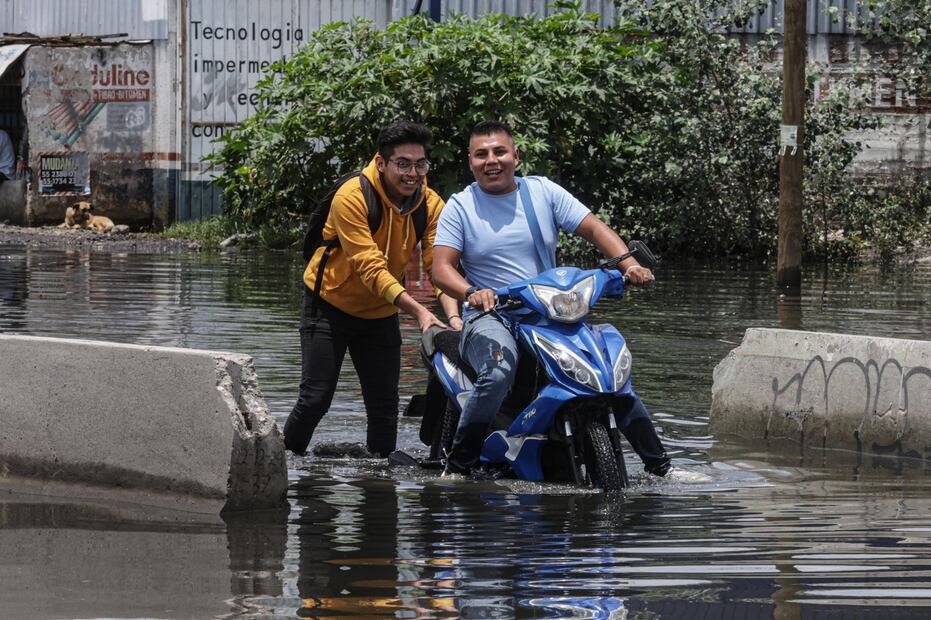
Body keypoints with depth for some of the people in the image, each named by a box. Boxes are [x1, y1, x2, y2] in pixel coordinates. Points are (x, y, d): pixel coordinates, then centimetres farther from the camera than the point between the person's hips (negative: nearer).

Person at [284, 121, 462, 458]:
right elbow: (371, 267, -32)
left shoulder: (431, 204, -11)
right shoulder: (352, 197, -26)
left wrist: (453, 316, -37)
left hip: (381, 313, 5)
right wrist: (417, 310, -42)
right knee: (315, 398, -7)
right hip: (330, 305, -5)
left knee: (385, 405, 6)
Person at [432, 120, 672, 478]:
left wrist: (629, 264, -17)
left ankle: (660, 466, 5)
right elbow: (441, 267, -9)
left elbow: (594, 228, 3)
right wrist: (470, 293, -31)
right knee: (498, 373, -36)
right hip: (490, 316, -3)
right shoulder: (460, 207, 2)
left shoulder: (543, 191, 9)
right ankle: (457, 468, -25)